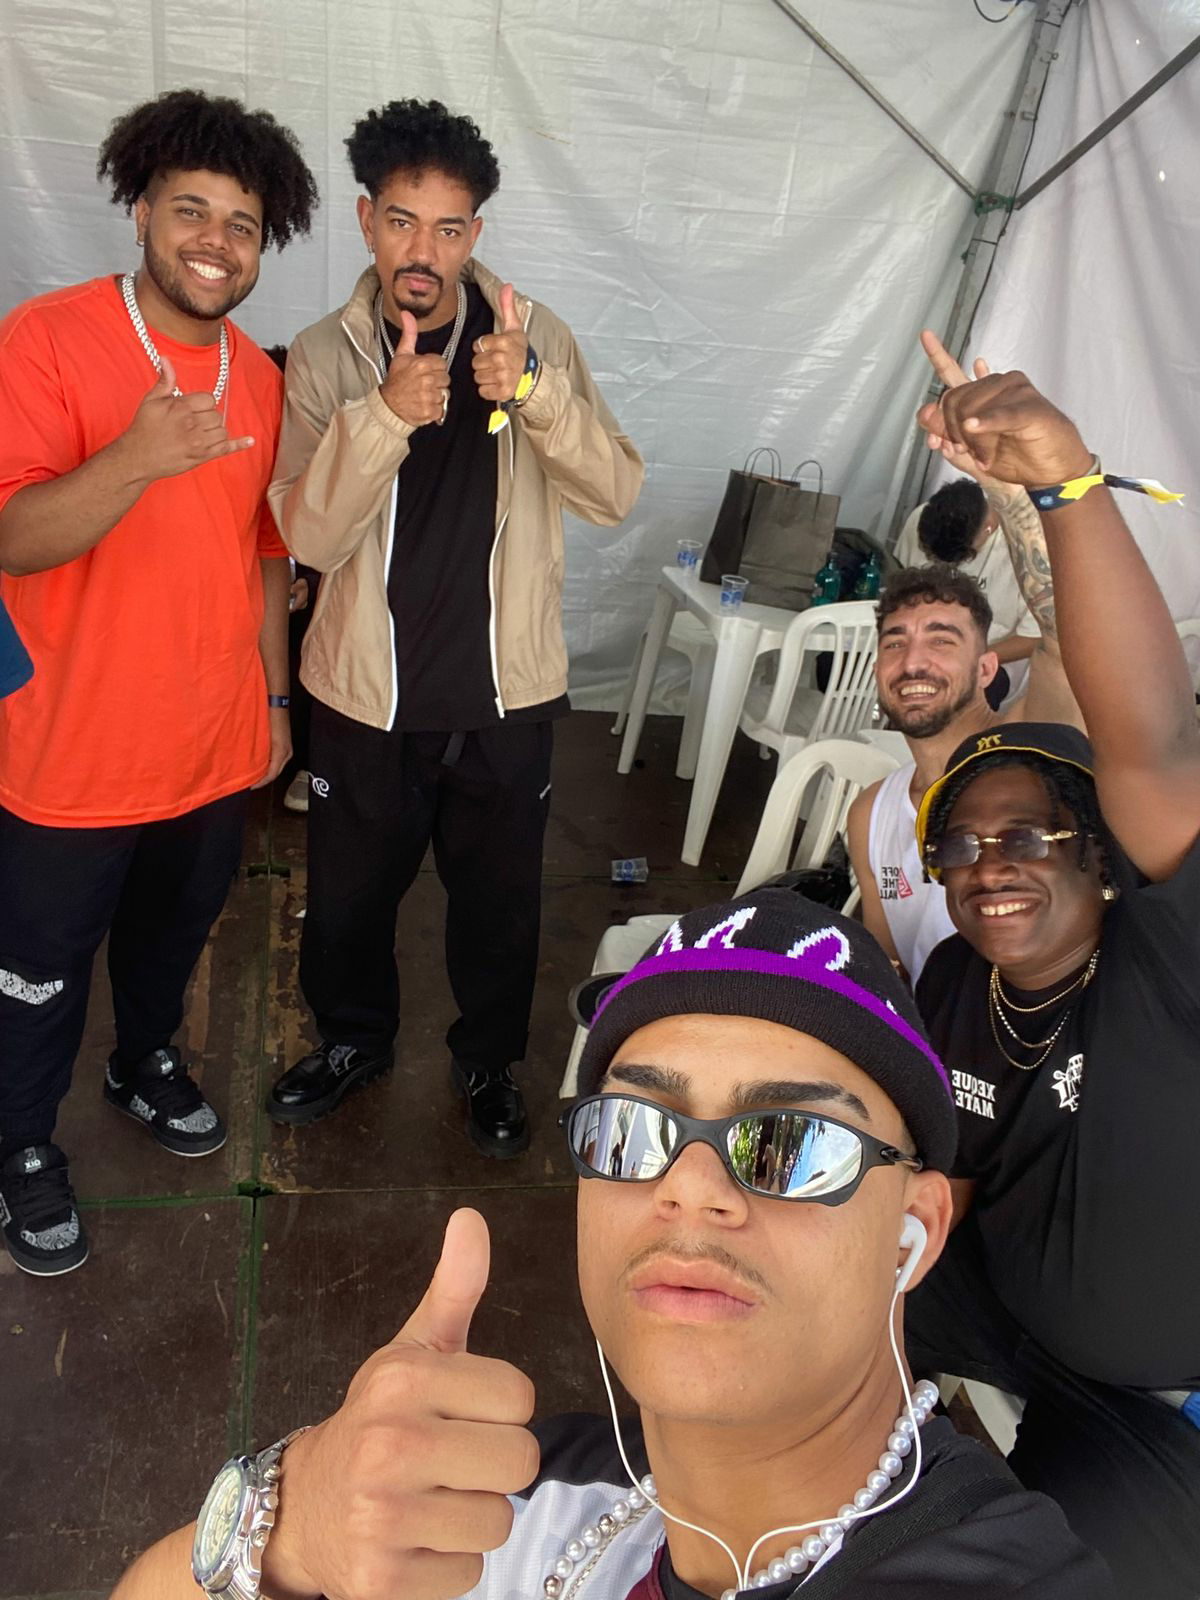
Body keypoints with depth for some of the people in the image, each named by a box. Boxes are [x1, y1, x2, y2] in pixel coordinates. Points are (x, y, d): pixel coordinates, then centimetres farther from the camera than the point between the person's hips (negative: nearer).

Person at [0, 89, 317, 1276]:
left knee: (174, 929, 24)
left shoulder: (258, 378, 4)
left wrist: (273, 699, 13)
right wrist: (136, 460, -41)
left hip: (216, 745, 5)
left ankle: (148, 1064, 51)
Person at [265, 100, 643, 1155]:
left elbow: (615, 494, -13)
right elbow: (311, 535, -15)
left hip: (506, 690, 0)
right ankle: (355, 1038, 46)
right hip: (369, 691, 1)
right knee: (349, 890, 17)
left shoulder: (534, 338, -3)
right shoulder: (325, 358, -4)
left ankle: (490, 1060, 41)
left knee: (499, 898, 15)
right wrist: (386, 413, -29)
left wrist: (533, 390, -29)